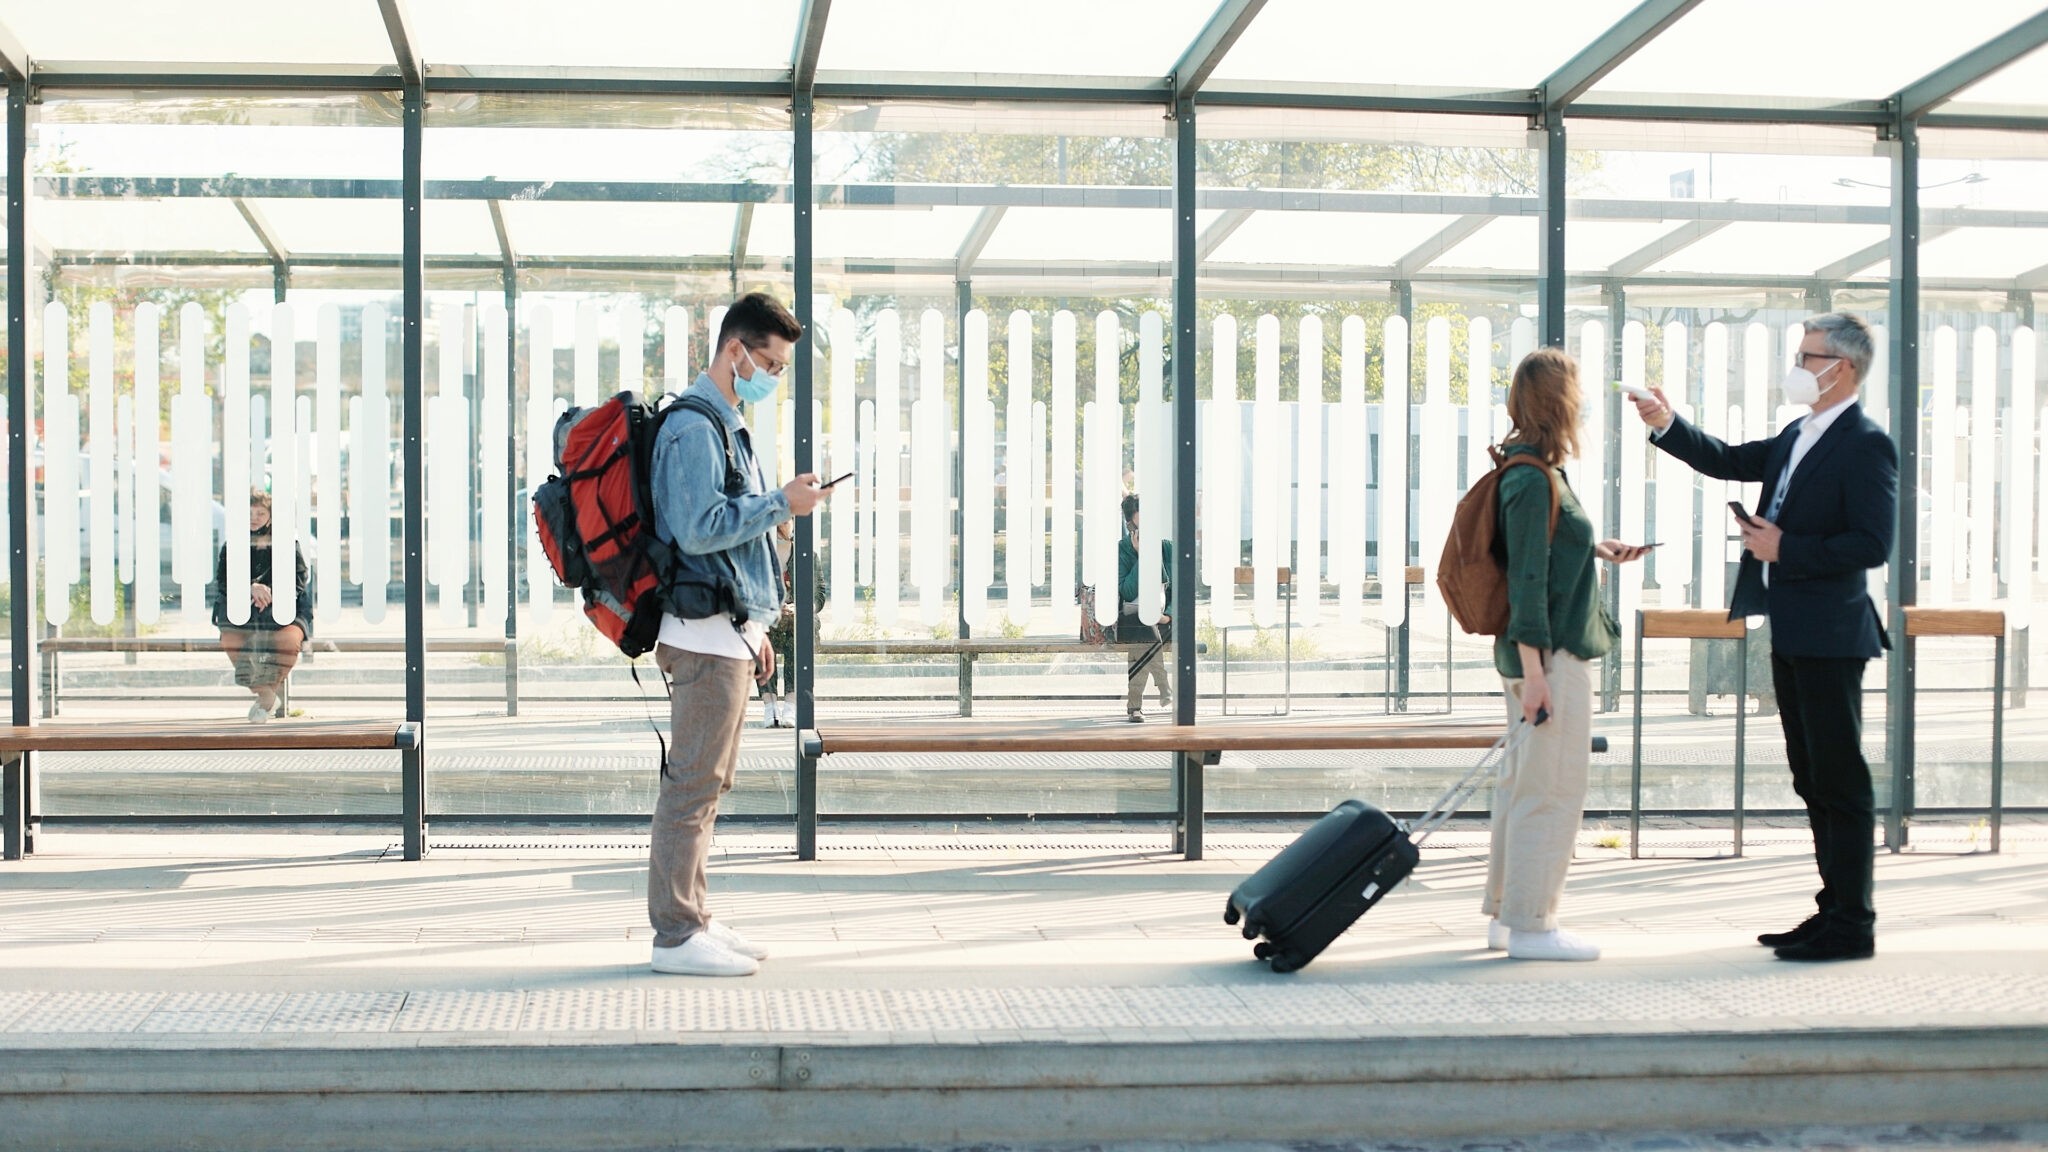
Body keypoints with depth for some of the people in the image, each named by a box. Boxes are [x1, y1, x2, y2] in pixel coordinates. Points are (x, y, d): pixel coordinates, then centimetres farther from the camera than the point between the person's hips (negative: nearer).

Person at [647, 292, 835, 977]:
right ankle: (676, 934, -6)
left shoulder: (726, 427, 20)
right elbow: (698, 529, -21)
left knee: (705, 783, 12)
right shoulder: (693, 426, -11)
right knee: (693, 783, -8)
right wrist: (782, 503, -14)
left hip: (728, 632, 10)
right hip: (706, 636, -10)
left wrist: (754, 630, 23)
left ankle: (692, 920, 18)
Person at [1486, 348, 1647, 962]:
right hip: (1550, 656, -10)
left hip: (1541, 654, 10)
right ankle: (1530, 925, 3)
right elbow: (1526, 579, -21)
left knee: (1522, 783, 16)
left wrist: (1592, 548, 20)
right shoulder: (1534, 481, -18)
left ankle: (1506, 913, 24)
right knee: (1551, 790, -3)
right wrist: (1533, 670, -21)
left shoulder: (1531, 470, 11)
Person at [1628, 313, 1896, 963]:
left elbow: (1872, 544, -20)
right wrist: (1667, 425, 11)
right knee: (1814, 780, 14)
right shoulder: (1797, 437, 14)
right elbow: (1728, 462, 22)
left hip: (1829, 638, -9)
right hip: (1791, 635, 9)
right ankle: (1835, 909, 22)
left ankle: (1851, 926, 1)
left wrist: (1786, 549, -18)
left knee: (1840, 780, -4)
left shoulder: (1865, 445, -14)